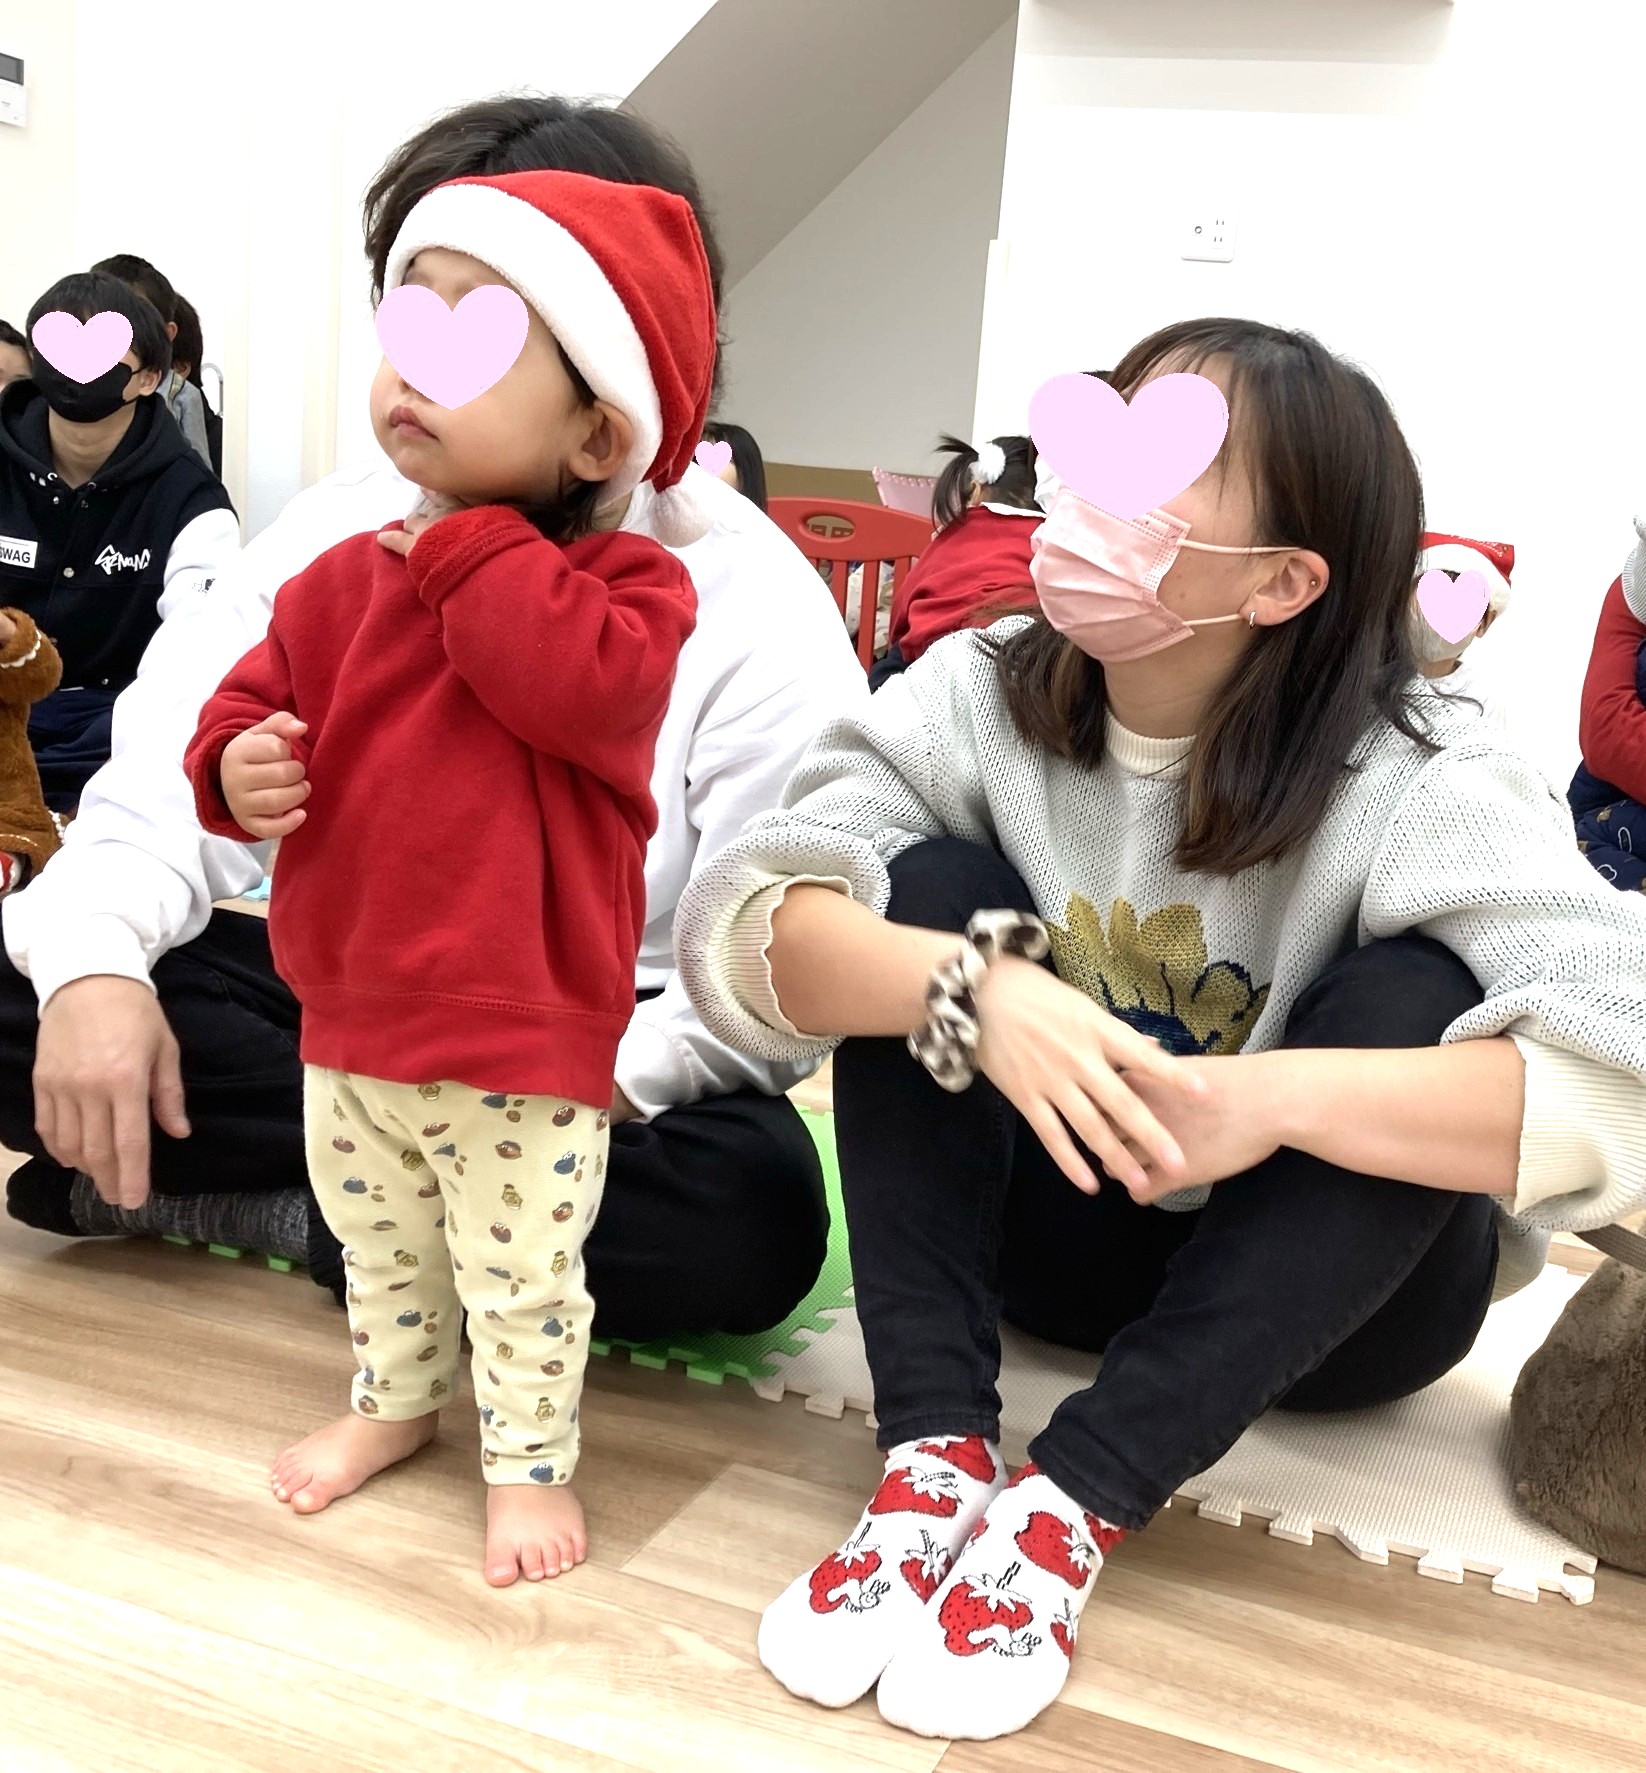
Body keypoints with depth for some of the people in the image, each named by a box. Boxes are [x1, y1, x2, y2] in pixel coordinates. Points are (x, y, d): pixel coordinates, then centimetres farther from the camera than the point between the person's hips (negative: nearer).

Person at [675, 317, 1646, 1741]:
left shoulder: (1415, 784, -21)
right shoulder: (978, 700, -12)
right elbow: (742, 925, -24)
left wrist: (1272, 1098, -44)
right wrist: (977, 986, -43)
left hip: (1334, 1292, -2)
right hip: (1050, 1228, 2)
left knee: (1410, 999, -29)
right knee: (926, 893, -19)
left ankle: (1070, 1507, -29)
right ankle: (938, 1458, -25)